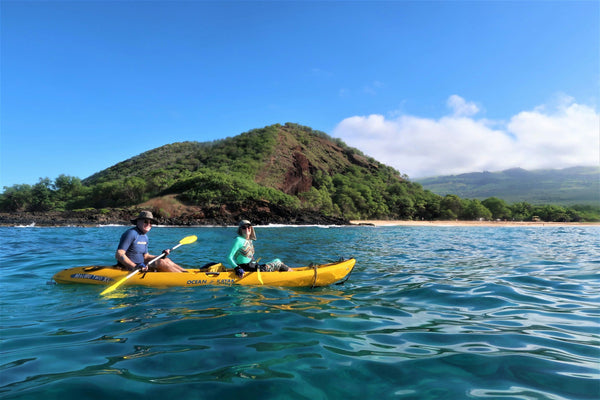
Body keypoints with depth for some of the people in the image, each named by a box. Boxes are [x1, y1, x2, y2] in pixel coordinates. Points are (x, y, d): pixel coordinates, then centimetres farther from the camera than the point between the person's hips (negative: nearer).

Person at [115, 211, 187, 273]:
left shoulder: (145, 237, 14)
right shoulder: (131, 233, -15)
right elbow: (119, 255, -23)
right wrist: (135, 266, -34)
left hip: (139, 266, 9)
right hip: (127, 269, -9)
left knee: (166, 260, -1)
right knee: (160, 263, -21)